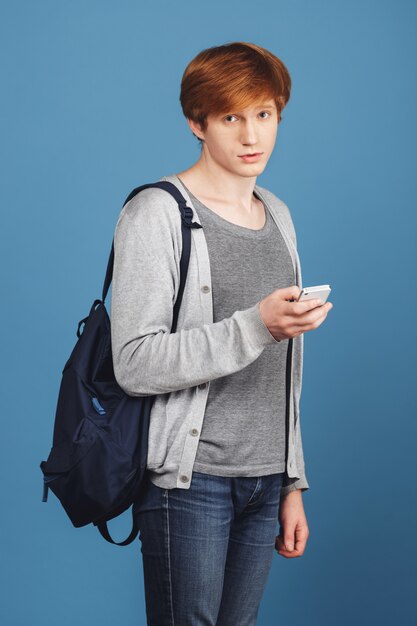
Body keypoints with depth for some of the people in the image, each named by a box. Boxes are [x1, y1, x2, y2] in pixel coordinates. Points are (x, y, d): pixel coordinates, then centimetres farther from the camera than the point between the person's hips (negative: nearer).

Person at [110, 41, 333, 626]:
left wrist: (291, 484, 16)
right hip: (191, 482, -6)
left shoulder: (277, 215, 14)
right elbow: (135, 364, -18)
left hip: (265, 479, 6)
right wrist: (254, 327, -25)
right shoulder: (156, 213, -9)